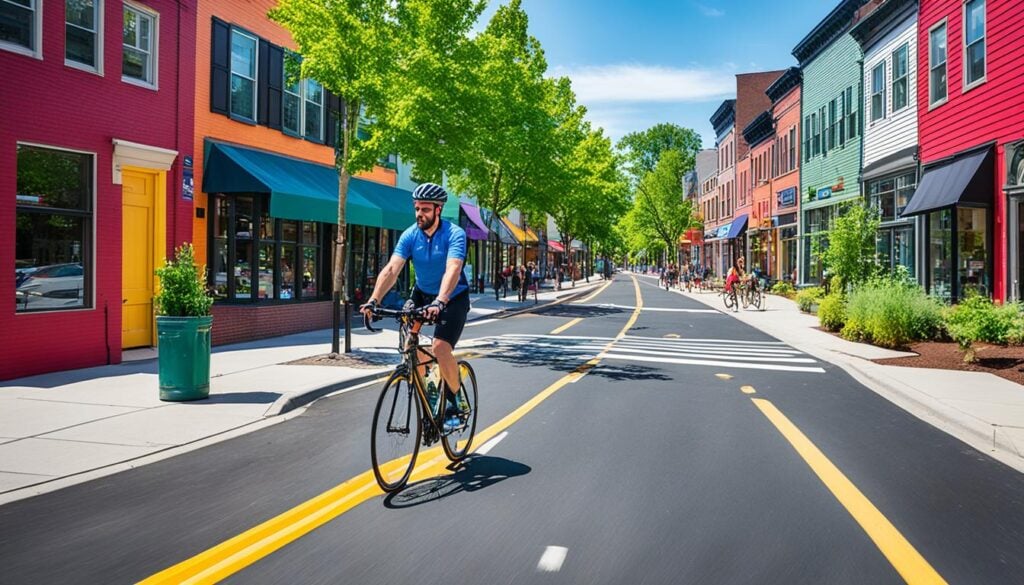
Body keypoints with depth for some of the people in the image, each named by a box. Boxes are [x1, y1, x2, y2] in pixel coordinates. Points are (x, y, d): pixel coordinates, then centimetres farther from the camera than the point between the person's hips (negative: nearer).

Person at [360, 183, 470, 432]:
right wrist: (373, 301, -35)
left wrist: (439, 302, -52)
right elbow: (391, 269, -21)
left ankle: (455, 404, -1)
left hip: (453, 298, -4)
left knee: (440, 348, -22)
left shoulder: (454, 234, -21)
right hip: (422, 294, 5)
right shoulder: (410, 235, -10)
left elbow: (452, 271, -37)